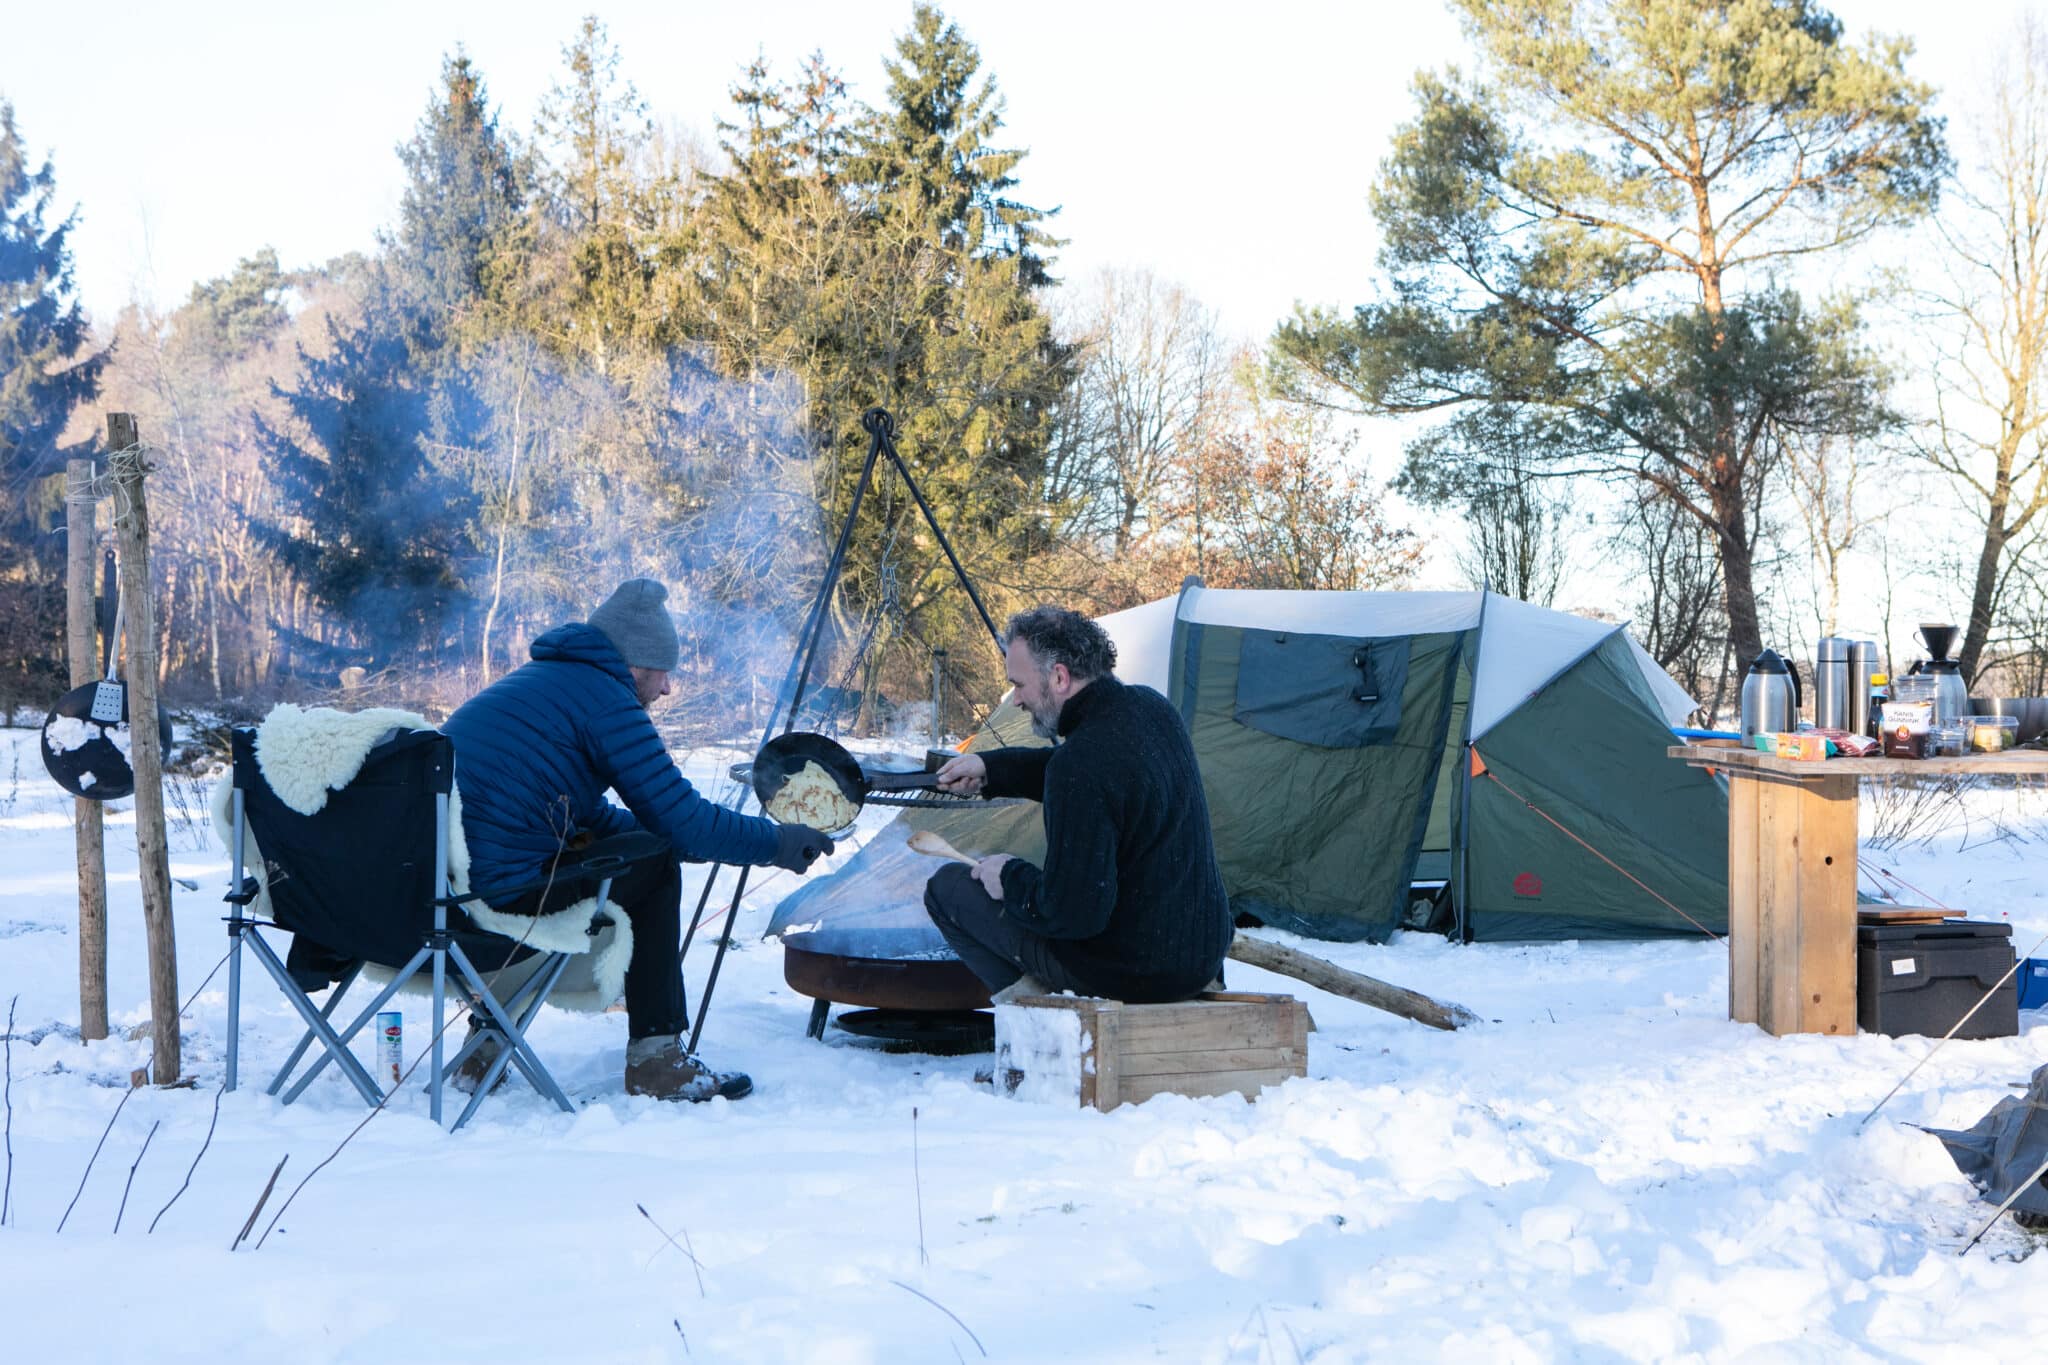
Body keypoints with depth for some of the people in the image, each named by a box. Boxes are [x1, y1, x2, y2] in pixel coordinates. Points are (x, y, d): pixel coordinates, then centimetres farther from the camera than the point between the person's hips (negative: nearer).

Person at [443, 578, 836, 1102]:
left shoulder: (537, 678, 24)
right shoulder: (607, 699, -5)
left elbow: (589, 817, 31)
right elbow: (683, 819, -7)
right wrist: (779, 842, 8)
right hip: (498, 892, -9)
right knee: (653, 868, 7)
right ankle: (656, 1061, 6)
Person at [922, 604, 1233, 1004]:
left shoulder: (1081, 762, -26)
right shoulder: (1151, 709, 1)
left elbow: (1071, 911, -25)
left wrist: (1010, 877, -7)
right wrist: (989, 768, 16)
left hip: (1126, 970, -8)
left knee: (948, 886, 5)